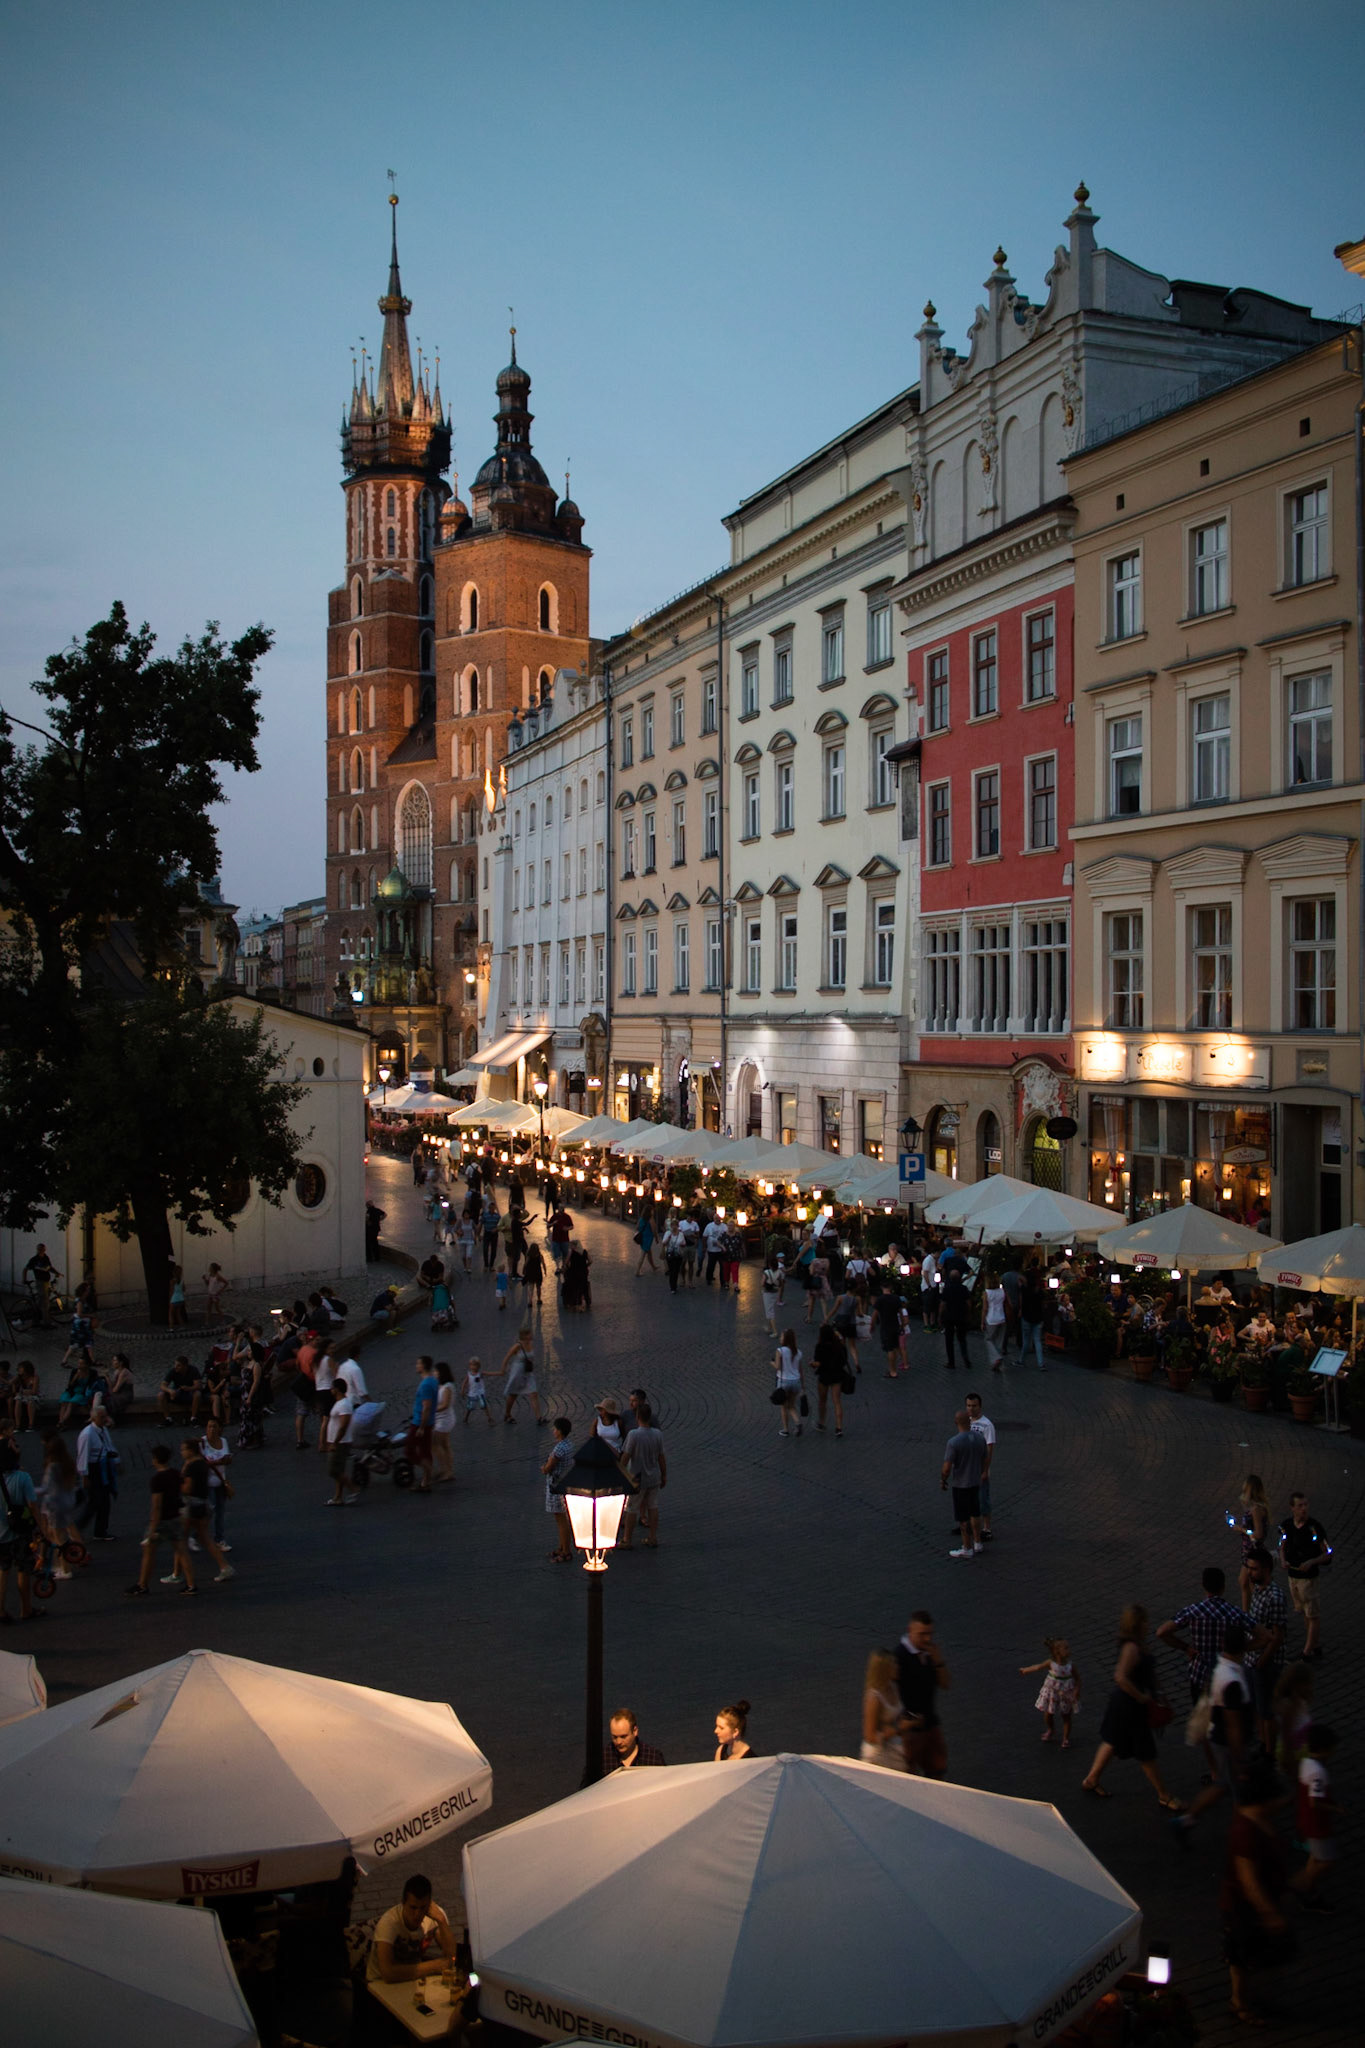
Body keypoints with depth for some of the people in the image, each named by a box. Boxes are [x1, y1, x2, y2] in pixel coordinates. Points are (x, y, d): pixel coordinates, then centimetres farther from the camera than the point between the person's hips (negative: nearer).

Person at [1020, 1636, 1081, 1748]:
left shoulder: (1071, 1666, -18)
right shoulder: (1050, 1664, -19)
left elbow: (1077, 1678, -5)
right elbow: (1038, 1667, -3)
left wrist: (1077, 1690, -19)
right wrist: (1026, 1670, 11)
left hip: (1067, 1694, 0)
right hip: (1052, 1692, 0)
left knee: (1066, 1716, 10)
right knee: (1048, 1713, 14)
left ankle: (1066, 1737, 26)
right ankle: (1049, 1731, 42)